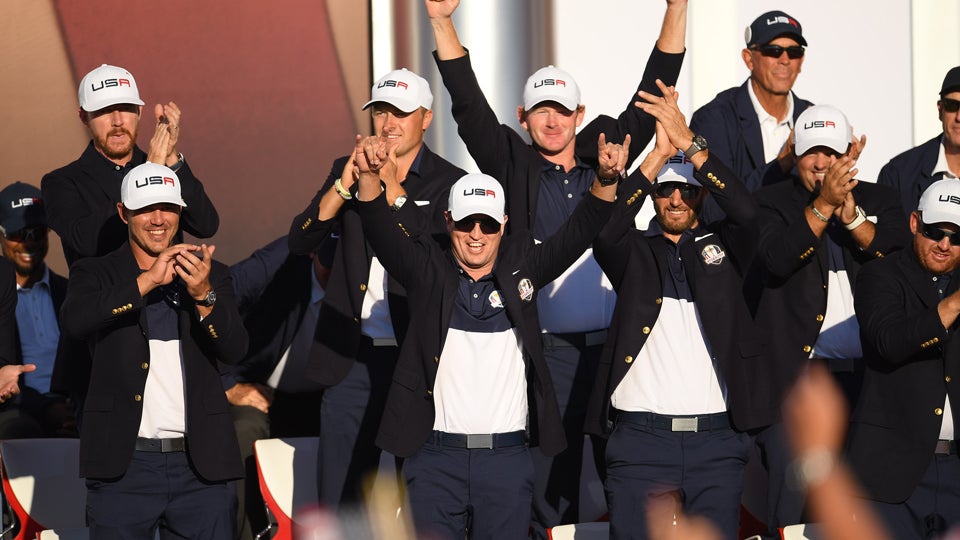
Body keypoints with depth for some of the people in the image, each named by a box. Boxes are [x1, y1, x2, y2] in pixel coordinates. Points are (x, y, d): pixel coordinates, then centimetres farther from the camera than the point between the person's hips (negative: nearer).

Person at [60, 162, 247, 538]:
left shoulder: (210, 275, 11)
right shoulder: (96, 273, 6)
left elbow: (235, 351, -1)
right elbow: (74, 320, -15)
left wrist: (203, 294, -18)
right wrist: (147, 281, -22)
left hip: (201, 465, 2)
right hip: (124, 464, -2)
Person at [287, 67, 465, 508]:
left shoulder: (448, 184, -1)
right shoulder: (346, 170, 10)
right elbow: (299, 242, 0)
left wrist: (389, 192, -20)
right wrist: (344, 186, -13)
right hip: (351, 359, 3)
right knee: (336, 501, 6)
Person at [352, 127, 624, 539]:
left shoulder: (521, 267, 8)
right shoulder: (428, 271, 3)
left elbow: (576, 235, -3)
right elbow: (383, 233, -10)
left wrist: (606, 181, -21)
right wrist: (370, 180, -30)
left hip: (507, 458, 1)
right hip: (436, 455, -1)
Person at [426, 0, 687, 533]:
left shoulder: (604, 153, 10)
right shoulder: (513, 165, 5)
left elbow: (652, 94, 8)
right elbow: (468, 105, -2)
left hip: (614, 342, 2)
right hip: (548, 345, -2)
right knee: (548, 474, 1)